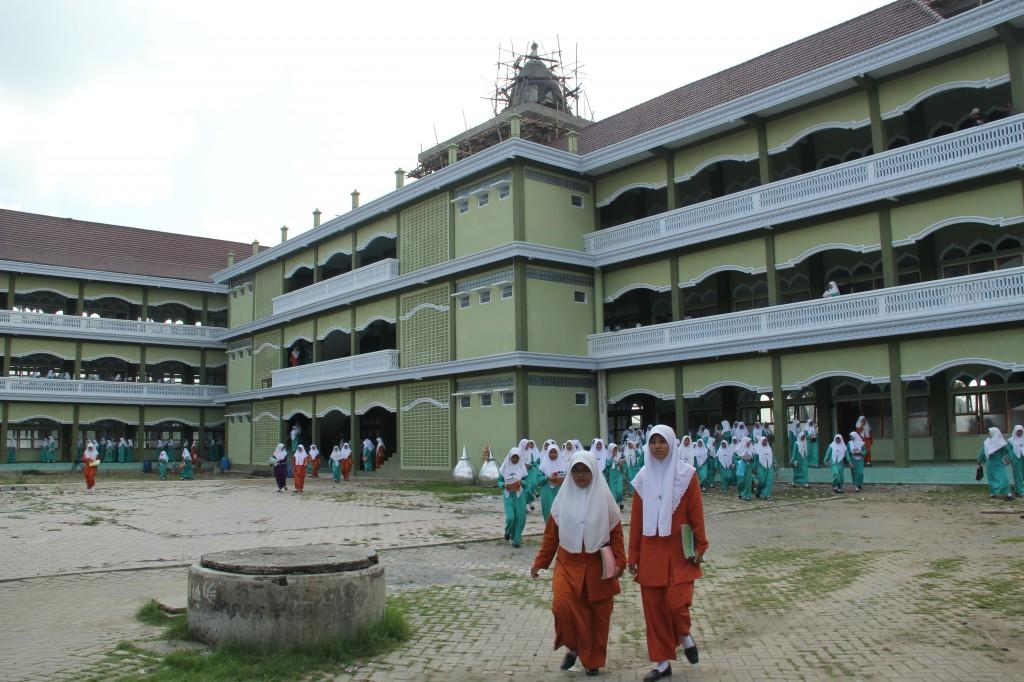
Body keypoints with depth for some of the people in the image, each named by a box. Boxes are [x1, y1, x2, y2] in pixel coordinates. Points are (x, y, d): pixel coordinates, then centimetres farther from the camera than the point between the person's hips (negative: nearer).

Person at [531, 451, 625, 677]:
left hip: (597, 564, 0)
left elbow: (616, 532, 0)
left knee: (598, 613, 6)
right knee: (563, 605, -17)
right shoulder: (563, 497, 0)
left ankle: (593, 659, 26)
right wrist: (540, 561, 4)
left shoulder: (603, 498, -3)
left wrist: (619, 562, -7)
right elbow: (551, 533, 5)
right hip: (568, 563, 1)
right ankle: (573, 646, 9)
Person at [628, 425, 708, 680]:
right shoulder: (643, 477, 4)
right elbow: (636, 519, 6)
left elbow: (696, 513, -2)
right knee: (653, 607, 5)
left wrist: (700, 546, -5)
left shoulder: (686, 474, -4)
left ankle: (685, 636, 23)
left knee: (676, 602, -11)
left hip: (680, 550, -3)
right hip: (651, 551, 3)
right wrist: (633, 554, 6)